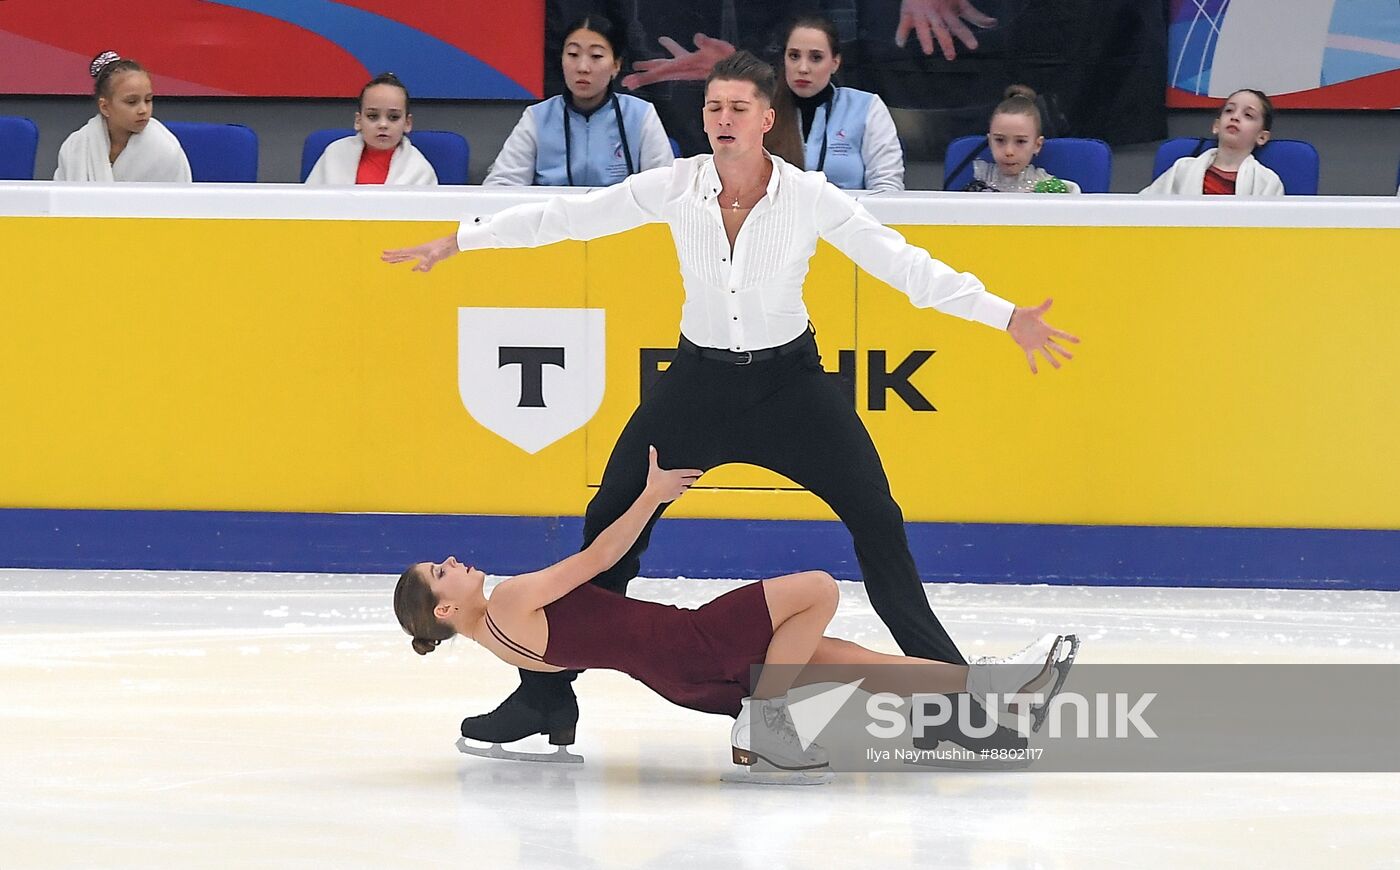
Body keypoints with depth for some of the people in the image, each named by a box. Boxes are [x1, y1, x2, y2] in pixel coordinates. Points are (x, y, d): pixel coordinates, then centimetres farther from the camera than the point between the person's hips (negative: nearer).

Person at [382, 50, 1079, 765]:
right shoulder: (675, 188, -11)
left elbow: (900, 262, -14)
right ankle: (547, 691, 7)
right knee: (610, 522, -4)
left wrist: (1006, 317, -21)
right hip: (699, 379, 1)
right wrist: (459, 240, -4)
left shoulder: (809, 197, -14)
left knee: (878, 523, -10)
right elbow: (569, 217, -5)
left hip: (789, 380, -1)